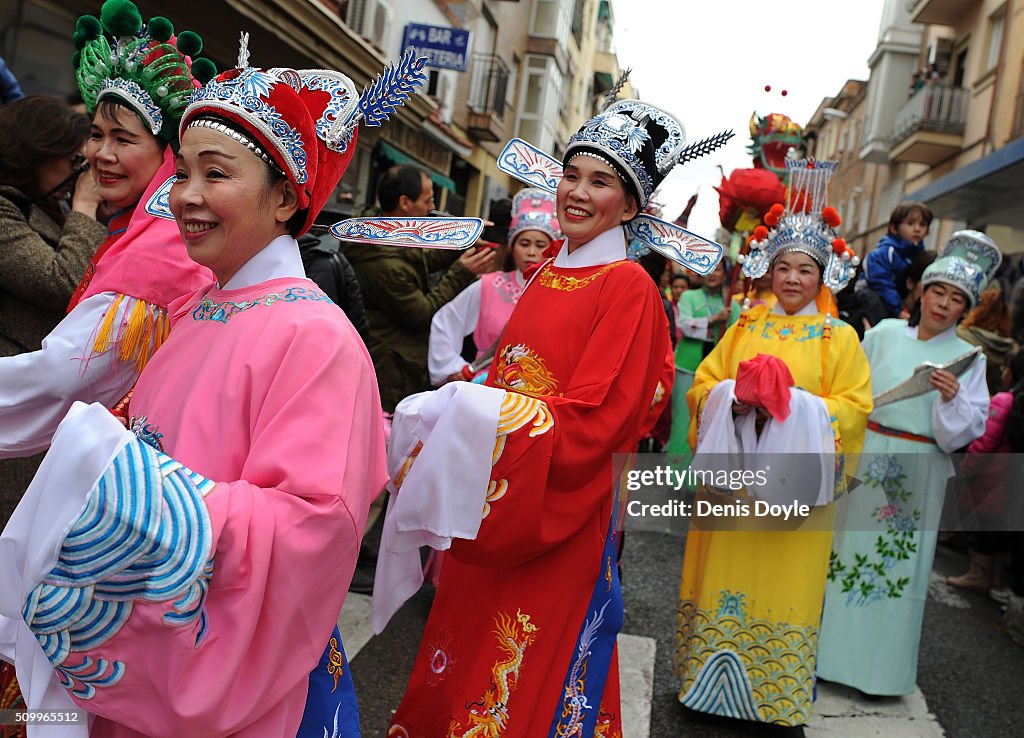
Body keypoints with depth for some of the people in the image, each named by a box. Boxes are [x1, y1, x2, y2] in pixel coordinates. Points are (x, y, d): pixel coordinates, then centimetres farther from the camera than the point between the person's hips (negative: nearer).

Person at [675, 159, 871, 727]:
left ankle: (773, 697, 18)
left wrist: (792, 402, -18)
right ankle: (709, 678, 21)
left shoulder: (839, 336, 4)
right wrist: (737, 396, -13)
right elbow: (702, 386, 8)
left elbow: (854, 405, -4)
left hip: (794, 481, -2)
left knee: (780, 585, 3)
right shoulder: (745, 326, 11)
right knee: (723, 575, 6)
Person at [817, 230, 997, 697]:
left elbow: (966, 432, -3)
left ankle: (882, 664, 19)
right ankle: (833, 648, 23)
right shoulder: (884, 334, 4)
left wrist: (952, 399, -21)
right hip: (866, 459, 1)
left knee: (900, 562, 5)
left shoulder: (967, 357, 1)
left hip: (918, 474, -1)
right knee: (849, 548, 7)